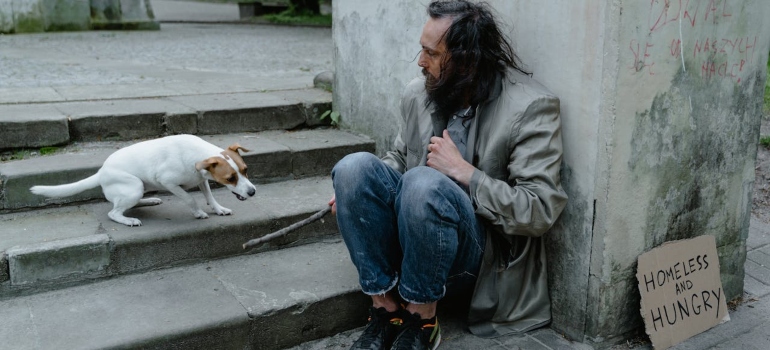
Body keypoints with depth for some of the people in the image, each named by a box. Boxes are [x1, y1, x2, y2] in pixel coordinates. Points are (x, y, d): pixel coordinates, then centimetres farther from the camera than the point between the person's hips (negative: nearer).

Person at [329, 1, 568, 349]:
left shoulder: (531, 108, -14)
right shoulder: (418, 92, 3)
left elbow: (540, 212, -17)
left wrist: (463, 171, -21)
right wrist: (355, 191, -1)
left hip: (480, 254, -5)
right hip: (409, 239, 5)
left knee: (425, 183, -35)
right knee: (355, 166, -20)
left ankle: (421, 320, -13)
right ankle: (385, 308, -11)